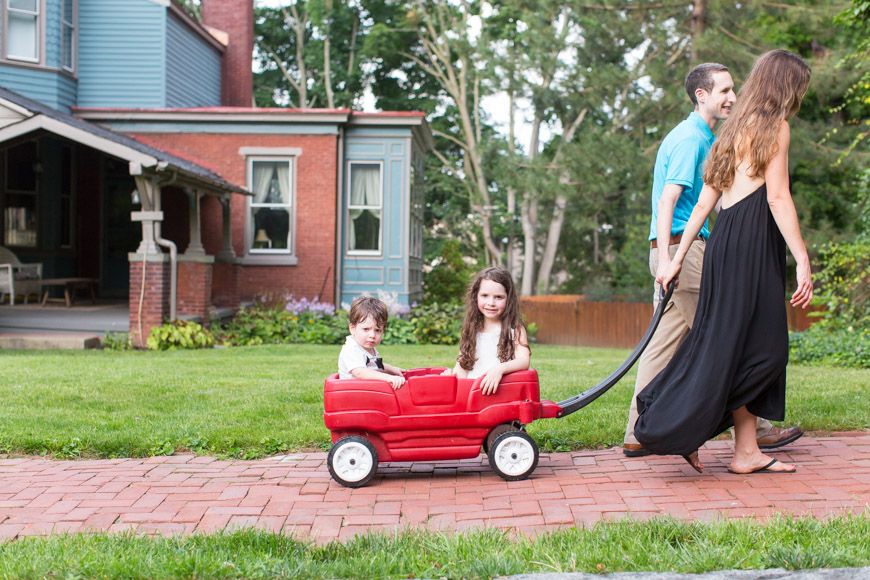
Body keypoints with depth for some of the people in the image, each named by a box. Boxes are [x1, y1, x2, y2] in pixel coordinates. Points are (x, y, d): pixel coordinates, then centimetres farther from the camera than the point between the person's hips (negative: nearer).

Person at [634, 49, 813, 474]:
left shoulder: (735, 132, 24)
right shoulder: (774, 127, 0)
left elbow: (703, 203, 20)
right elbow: (778, 197, -10)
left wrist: (678, 259, 18)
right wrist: (803, 261, -12)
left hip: (725, 240, 8)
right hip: (752, 243, -8)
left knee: (747, 349, 6)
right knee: (733, 346, -5)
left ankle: (747, 452, 4)